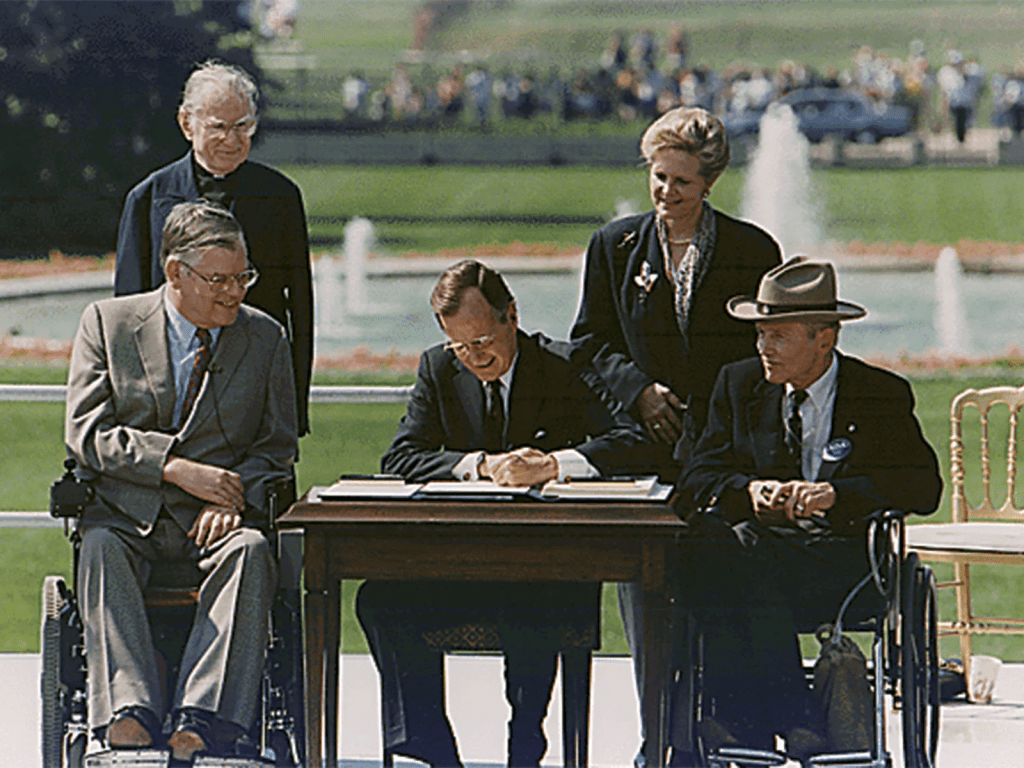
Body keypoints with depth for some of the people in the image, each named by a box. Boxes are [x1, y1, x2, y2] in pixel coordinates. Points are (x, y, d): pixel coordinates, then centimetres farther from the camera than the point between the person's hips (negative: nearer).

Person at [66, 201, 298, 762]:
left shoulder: (265, 338, 11)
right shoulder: (107, 323, 6)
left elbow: (276, 447, 10)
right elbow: (85, 435, -3)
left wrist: (233, 496, -12)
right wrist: (176, 468, -16)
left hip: (216, 518, 1)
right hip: (127, 514, -1)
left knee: (250, 550, -34)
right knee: (101, 551, -34)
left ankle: (203, 722, -45)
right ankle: (129, 715, -46)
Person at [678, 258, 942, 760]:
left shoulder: (882, 395, 7)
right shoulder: (739, 385, 16)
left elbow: (924, 487, -5)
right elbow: (694, 482, 8)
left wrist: (834, 493, -19)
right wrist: (750, 492, -15)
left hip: (841, 555, -4)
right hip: (757, 541, 4)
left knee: (748, 548, -34)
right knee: (707, 532, -32)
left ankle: (741, 717, -28)